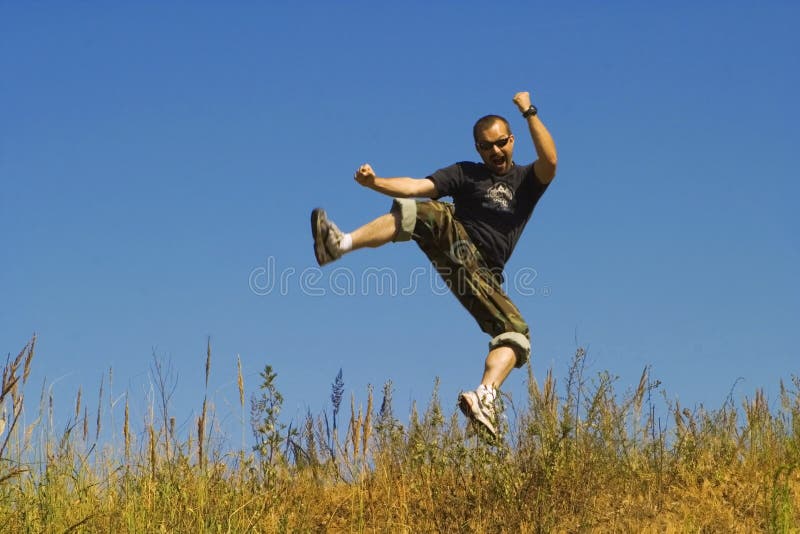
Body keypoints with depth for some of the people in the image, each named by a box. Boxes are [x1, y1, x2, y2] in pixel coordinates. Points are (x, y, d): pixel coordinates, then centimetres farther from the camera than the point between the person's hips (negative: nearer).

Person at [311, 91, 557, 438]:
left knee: (516, 333, -21)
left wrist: (529, 113, -12)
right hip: (455, 246, -1)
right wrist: (375, 182, -17)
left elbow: (550, 161, -8)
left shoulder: (527, 180, 16)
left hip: (484, 274, 1)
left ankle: (484, 399, -37)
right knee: (432, 212, -32)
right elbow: (417, 187, 0)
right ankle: (341, 243, -47)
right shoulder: (466, 174, 15)